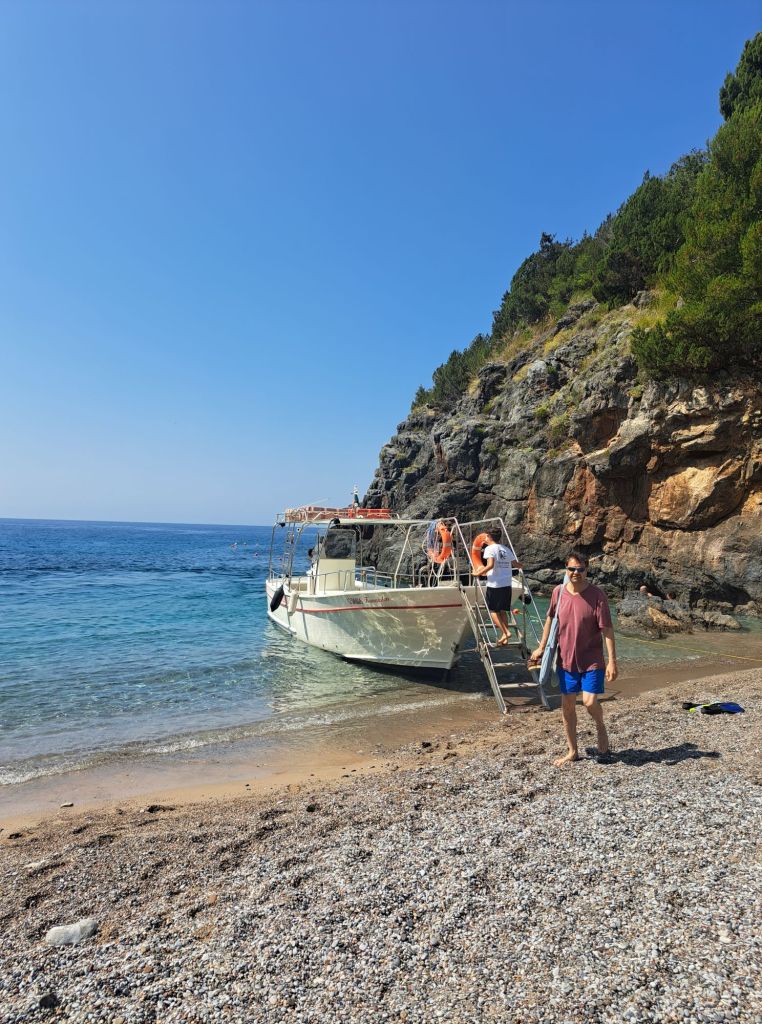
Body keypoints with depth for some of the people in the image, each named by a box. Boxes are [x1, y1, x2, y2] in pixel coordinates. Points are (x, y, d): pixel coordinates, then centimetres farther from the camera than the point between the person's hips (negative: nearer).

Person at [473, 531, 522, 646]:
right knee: (503, 610, 13)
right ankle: (505, 637, 11)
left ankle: (505, 632, -7)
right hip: (507, 584, 6)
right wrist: (521, 565, 37)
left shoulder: (490, 548, -7)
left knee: (493, 610, 5)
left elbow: (490, 565, -21)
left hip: (495, 584, -6)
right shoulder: (506, 549, 11)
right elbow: (515, 564, 16)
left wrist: (479, 573, -12)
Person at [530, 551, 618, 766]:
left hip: (592, 660, -4)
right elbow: (550, 619, 11)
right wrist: (541, 647, 13)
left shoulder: (597, 596, -14)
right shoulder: (559, 592, -3)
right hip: (566, 659, 4)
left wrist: (612, 661, -17)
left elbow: (607, 630, -13)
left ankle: (600, 727, 23)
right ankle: (572, 752, 25)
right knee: (567, 706, 9)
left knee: (590, 702, -13)